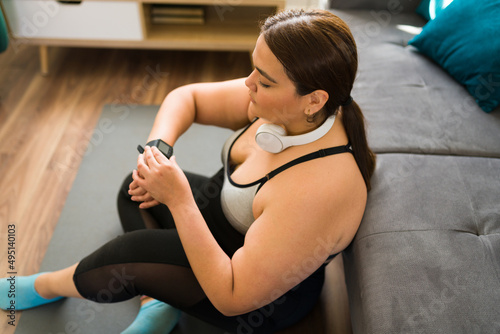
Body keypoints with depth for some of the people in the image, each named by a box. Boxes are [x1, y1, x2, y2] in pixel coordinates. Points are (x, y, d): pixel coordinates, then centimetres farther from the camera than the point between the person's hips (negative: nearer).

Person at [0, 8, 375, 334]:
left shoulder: (318, 191, -39)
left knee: (130, 252, -15)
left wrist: (177, 198, -35)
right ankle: (158, 304, 2)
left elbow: (233, 298, -32)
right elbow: (187, 96, -2)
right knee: (135, 188, 14)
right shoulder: (277, 106, -16)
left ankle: (47, 286, 20)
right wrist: (158, 148, -21)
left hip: (265, 297, -8)